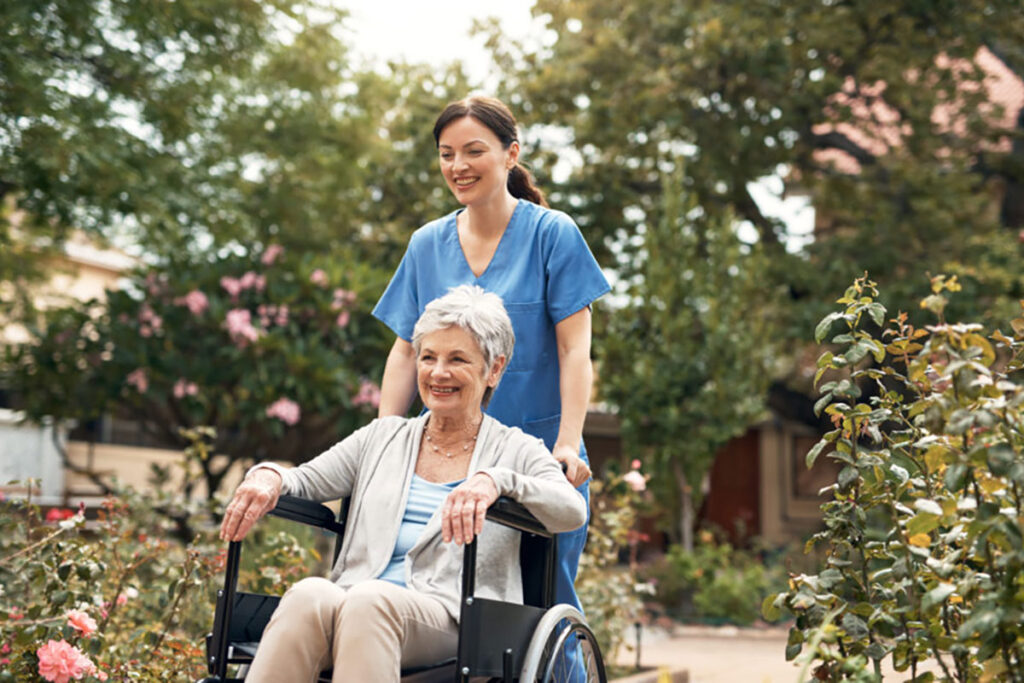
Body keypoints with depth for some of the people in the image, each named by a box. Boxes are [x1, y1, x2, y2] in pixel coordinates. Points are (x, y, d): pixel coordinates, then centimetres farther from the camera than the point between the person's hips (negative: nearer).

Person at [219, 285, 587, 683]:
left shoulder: (516, 450, 13)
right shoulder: (382, 437, 25)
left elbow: (572, 511, -6)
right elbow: (305, 481, 17)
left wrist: (494, 481, -25)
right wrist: (269, 476, -8)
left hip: (450, 618, -3)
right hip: (356, 605, 3)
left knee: (370, 600, -37)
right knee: (309, 596, -34)